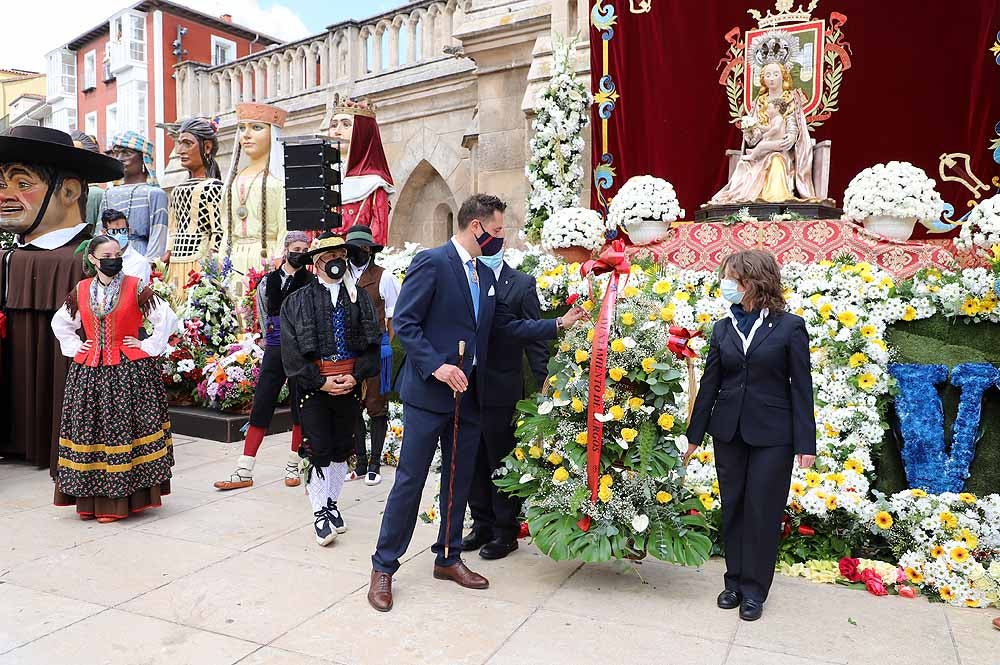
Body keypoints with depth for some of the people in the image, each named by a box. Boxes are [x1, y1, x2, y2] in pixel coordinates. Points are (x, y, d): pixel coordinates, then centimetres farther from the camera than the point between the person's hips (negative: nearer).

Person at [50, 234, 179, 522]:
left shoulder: (135, 287, -2)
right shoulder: (81, 290, 9)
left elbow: (167, 319, -3)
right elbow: (60, 322, 24)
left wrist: (148, 347, -6)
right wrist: (74, 347, 12)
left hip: (129, 370, -4)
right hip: (89, 372, 4)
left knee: (124, 430, -4)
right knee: (89, 430, 5)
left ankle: (121, 499, 2)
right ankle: (91, 500, 15)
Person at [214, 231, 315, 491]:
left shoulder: (312, 283, -1)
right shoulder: (268, 282, 8)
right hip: (274, 351, 2)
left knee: (300, 410, 5)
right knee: (260, 409, 1)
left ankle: (293, 467, 18)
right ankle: (244, 472, 5)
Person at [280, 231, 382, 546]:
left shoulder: (360, 298, 5)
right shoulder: (297, 301, 0)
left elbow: (372, 343, 4)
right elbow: (291, 351, -4)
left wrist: (355, 376, -9)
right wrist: (321, 382, -11)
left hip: (350, 386, 3)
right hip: (314, 387, -2)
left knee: (341, 449, 12)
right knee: (318, 451, -1)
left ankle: (331, 503, 29)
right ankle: (320, 513, 12)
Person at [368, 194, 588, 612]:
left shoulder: (485, 275, 13)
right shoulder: (431, 262, -11)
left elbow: (506, 325, 14)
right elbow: (404, 323, -14)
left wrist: (558, 324, 9)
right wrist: (436, 365, -23)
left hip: (468, 393, 8)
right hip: (428, 392, -8)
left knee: (460, 480, 15)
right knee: (410, 480, -1)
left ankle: (448, 558, 30)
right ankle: (383, 568, 14)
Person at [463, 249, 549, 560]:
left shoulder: (521, 284, -3)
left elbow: (534, 338, -4)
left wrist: (544, 384, -8)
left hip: (501, 389, -4)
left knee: (502, 462, 7)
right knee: (474, 462, 14)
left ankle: (505, 531, 22)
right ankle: (482, 525, 30)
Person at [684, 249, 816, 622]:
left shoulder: (790, 327, -5)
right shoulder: (723, 328, 5)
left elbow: (801, 387, -5)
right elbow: (710, 384, 8)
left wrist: (806, 443, -8)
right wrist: (695, 435, 9)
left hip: (772, 436, -3)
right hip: (729, 433, 4)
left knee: (762, 513, 5)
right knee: (732, 508, 12)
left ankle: (754, 590, 20)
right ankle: (735, 581, 27)